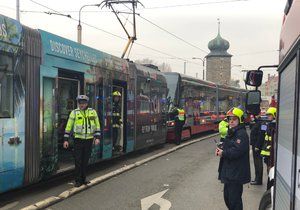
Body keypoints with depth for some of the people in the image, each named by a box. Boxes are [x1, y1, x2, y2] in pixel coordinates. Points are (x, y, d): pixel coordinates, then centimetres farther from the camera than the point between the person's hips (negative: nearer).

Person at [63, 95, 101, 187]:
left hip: (89, 139, 2)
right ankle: (77, 181, 7)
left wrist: (97, 137, -1)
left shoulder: (92, 112, 4)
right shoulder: (74, 112, -1)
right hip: (78, 139, -2)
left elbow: (97, 125, 7)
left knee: (85, 161, 9)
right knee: (78, 161, -2)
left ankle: (83, 179, 21)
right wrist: (66, 140, -2)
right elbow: (68, 126, 1)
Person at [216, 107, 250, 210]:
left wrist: (223, 153, -14)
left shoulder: (241, 134, -17)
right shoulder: (230, 132, 14)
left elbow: (236, 151, -28)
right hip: (229, 171, 10)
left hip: (237, 173, -10)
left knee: (234, 200, -2)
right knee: (227, 197, 20)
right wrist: (220, 150, -1)